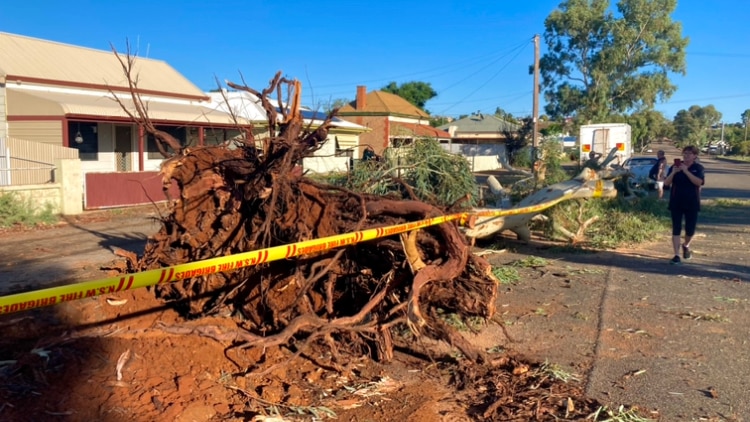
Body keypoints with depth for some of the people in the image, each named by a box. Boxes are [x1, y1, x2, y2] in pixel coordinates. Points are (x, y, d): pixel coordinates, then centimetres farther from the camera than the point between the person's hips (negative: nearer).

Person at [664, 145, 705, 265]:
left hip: (692, 203, 0)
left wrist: (686, 171, -24)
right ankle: (677, 255, -3)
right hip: (676, 203, 0)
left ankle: (686, 246, 37)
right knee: (676, 229, -4)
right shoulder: (675, 166, 3)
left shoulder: (698, 168, 0)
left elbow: (699, 182, -17)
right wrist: (673, 172, -20)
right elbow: (666, 183, -4)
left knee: (690, 229, 7)